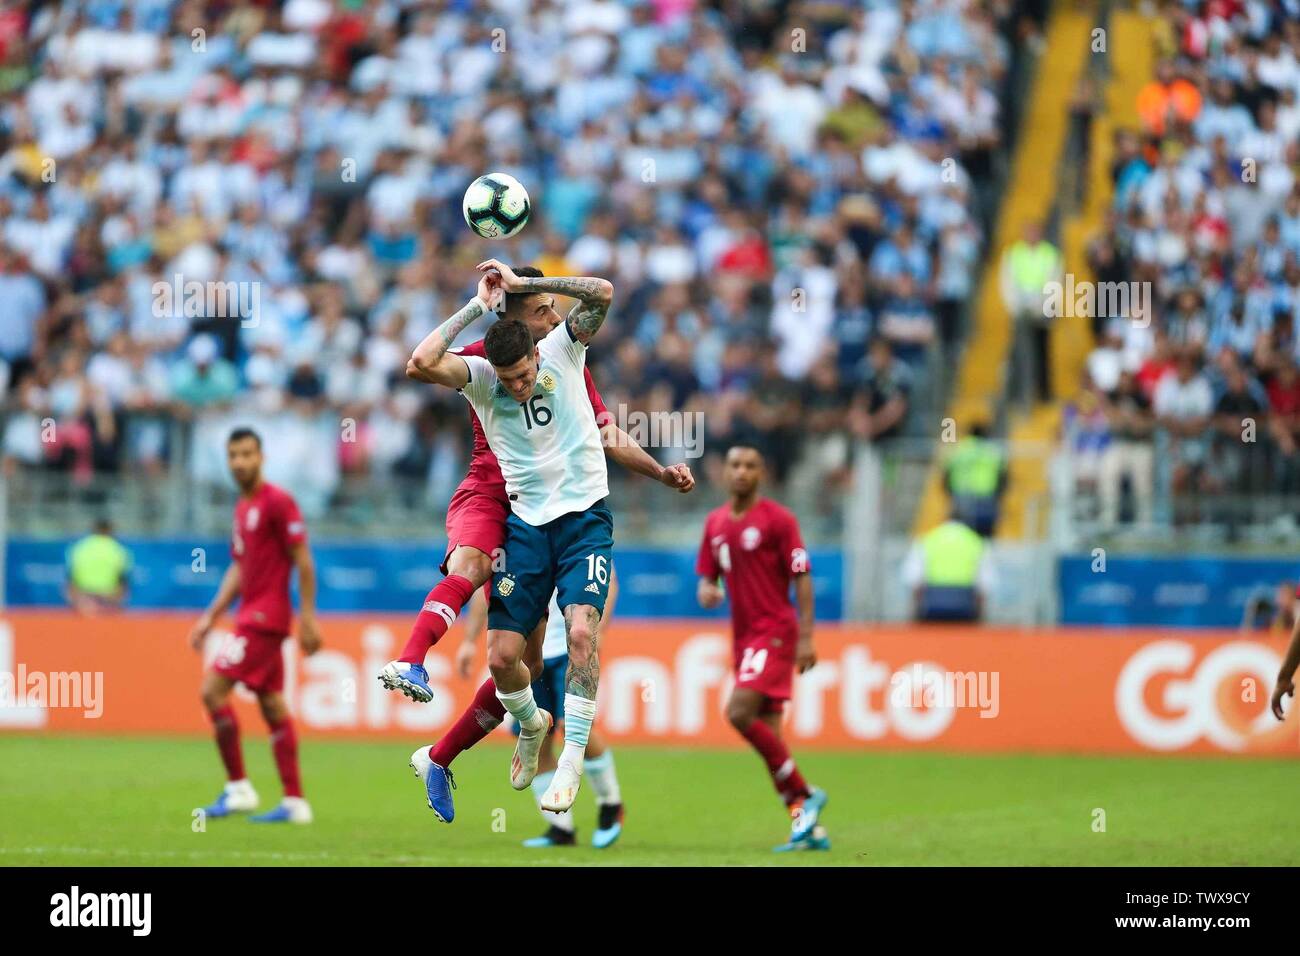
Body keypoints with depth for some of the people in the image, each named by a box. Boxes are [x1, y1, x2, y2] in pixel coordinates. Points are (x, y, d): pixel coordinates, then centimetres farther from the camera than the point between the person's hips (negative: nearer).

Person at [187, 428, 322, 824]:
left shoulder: (278, 501, -11)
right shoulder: (242, 508, 16)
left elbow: (303, 561, -13)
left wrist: (308, 617, -16)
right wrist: (210, 617, 18)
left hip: (265, 617, -9)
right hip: (250, 616, 9)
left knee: (213, 689, -14)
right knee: (272, 706, 7)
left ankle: (238, 787, -8)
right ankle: (294, 801, 7)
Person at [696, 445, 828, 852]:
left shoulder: (778, 519, -7)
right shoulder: (715, 523, 12)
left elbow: (802, 579, -8)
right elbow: (707, 577, 19)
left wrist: (806, 638, -13)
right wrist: (707, 591, -6)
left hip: (775, 631, -7)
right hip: (743, 635, 7)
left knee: (739, 713, -21)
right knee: (766, 734, 3)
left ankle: (804, 794, -9)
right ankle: (808, 826, 6)